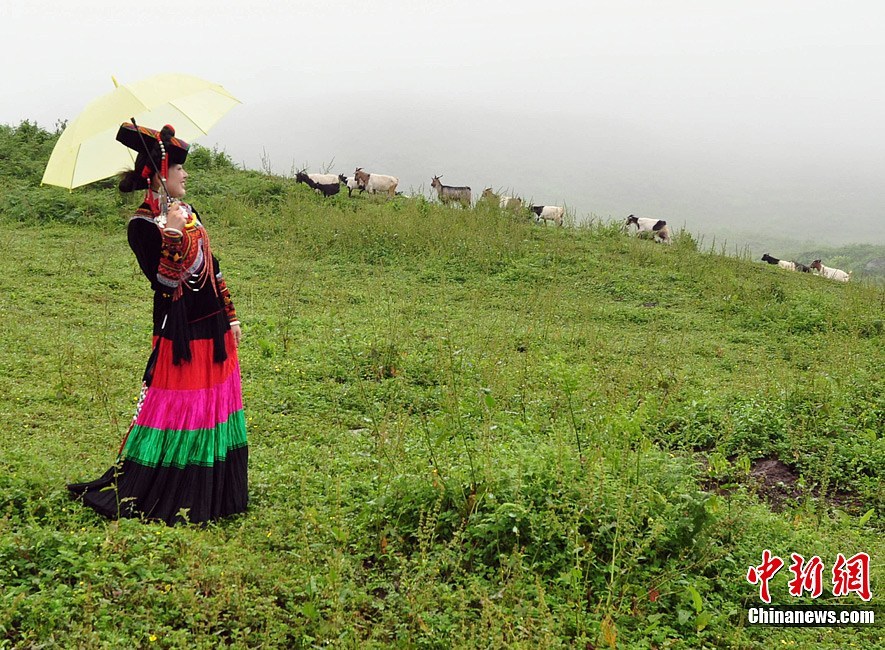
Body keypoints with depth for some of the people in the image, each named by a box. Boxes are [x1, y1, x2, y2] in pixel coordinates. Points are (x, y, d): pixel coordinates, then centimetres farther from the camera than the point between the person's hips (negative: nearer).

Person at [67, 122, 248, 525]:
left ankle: (211, 497, 27)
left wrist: (231, 317, 15)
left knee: (215, 412, 13)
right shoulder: (142, 226, -13)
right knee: (176, 415, -2)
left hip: (213, 329, 8)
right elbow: (164, 283, -23)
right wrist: (172, 234, -30)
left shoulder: (188, 213, 10)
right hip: (179, 333, -8)